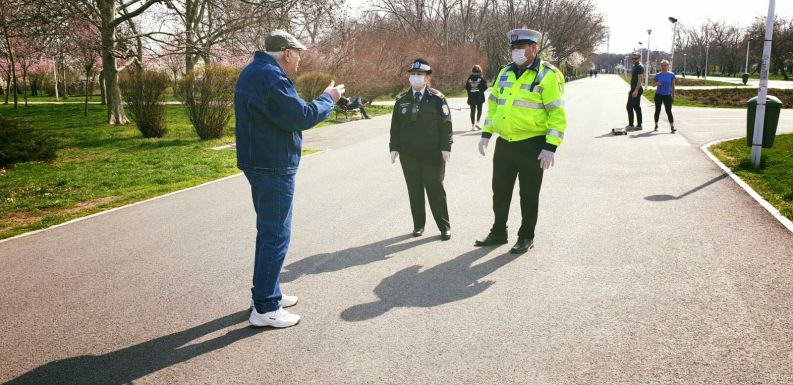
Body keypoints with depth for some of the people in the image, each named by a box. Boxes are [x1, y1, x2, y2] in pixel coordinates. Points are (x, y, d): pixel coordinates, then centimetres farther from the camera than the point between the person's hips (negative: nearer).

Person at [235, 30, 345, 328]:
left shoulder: (253, 72, 15)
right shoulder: (271, 76, -18)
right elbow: (302, 117, -21)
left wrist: (324, 99, 9)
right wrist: (328, 99, -6)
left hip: (261, 164, 11)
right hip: (274, 167, -11)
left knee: (268, 231, 19)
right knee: (276, 236, -5)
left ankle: (267, 292, 31)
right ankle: (264, 308, 1)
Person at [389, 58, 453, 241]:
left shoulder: (437, 99, -2)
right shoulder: (402, 101, 7)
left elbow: (446, 124, -4)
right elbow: (395, 126, 9)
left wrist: (445, 147, -9)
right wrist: (394, 147, 3)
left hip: (432, 154, -3)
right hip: (408, 155, 3)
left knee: (435, 190, 2)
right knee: (414, 191, 9)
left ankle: (444, 227, 12)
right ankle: (418, 225, 21)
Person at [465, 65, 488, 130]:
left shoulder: (469, 78, 0)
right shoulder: (481, 78, -7)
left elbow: (466, 87, 2)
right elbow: (485, 87, -8)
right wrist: (481, 90, 10)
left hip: (471, 97, 2)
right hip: (479, 97, -2)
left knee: (473, 111, 6)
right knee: (479, 110, 9)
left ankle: (473, 125, 5)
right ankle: (477, 122, -7)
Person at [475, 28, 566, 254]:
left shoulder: (547, 75, -10)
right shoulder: (505, 73, 10)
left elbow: (557, 113, -12)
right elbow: (493, 104, 18)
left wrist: (550, 147, -18)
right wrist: (486, 134, 12)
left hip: (532, 146, -6)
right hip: (504, 143, 6)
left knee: (528, 194, 6)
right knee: (500, 191, 14)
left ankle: (526, 237, 21)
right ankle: (498, 232, 29)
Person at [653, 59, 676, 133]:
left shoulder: (671, 75, -1)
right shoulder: (658, 75, 0)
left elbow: (673, 86, 4)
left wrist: (673, 96, 3)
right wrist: (656, 83, -16)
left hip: (667, 95, -1)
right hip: (658, 95, 1)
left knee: (668, 111, -7)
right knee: (657, 110, 8)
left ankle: (672, 127, -8)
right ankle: (656, 125, 20)